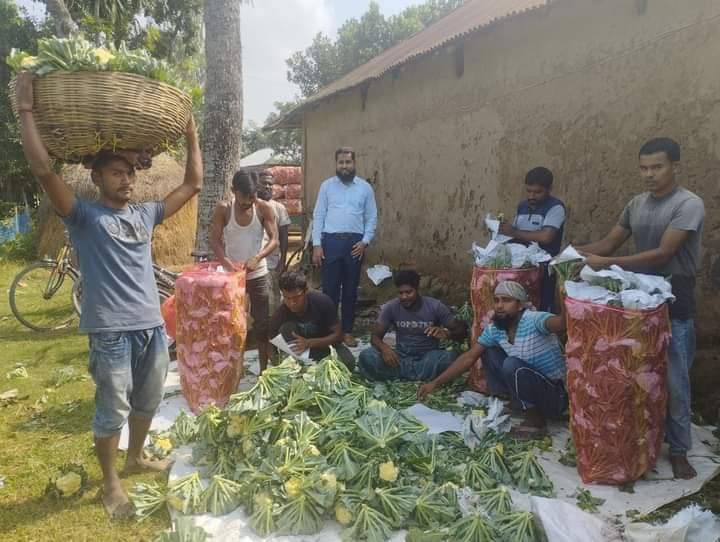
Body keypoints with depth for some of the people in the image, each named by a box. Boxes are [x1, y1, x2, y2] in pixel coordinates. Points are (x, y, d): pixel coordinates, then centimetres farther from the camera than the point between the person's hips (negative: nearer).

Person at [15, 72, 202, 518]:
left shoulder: (146, 213, 9)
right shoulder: (84, 215, -5)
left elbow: (193, 184, 14)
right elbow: (44, 170, -19)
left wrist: (191, 136, 12)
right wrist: (27, 110, -19)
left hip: (152, 326, 6)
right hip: (110, 332, -5)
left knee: (147, 401, 21)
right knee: (112, 411, 7)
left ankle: (136, 457, 44)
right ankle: (111, 483, 26)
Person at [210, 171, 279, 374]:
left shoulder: (264, 208, -8)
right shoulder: (223, 209, -9)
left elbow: (274, 240, -10)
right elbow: (214, 241, -10)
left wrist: (257, 258, -27)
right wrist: (227, 262, -27)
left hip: (258, 275, 0)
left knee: (263, 324, 5)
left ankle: (264, 370, 17)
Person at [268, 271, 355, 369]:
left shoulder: (322, 301, -25)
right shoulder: (280, 314, -22)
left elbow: (338, 335, -22)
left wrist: (309, 343, -35)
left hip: (325, 343, 0)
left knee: (348, 362, -31)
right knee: (286, 328, -29)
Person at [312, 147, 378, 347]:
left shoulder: (365, 187, 7)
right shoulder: (327, 186, 5)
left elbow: (372, 217, 7)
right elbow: (318, 216, 2)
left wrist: (365, 241, -6)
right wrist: (316, 244, -5)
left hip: (355, 242, 1)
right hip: (331, 241, -1)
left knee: (350, 289, 8)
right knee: (330, 288, 1)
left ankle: (347, 331, 18)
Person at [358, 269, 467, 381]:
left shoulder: (435, 306, -10)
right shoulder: (391, 307, -6)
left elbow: (462, 331, -7)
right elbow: (375, 337, -3)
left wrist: (446, 333, -30)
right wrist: (384, 347, -27)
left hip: (428, 357, -1)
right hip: (401, 357, 1)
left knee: (452, 358, -34)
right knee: (366, 356, -26)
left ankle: (401, 373, -23)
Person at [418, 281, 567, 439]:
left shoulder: (534, 320, -23)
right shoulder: (494, 329, -2)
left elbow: (561, 323, -45)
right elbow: (469, 357, 1)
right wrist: (436, 383, -3)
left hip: (555, 395, -7)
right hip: (529, 389, 7)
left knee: (512, 365, -30)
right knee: (489, 353, 3)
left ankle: (536, 421, -11)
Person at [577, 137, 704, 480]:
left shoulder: (689, 204, -14)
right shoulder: (636, 204, 7)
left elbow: (662, 254, -23)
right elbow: (610, 243, 10)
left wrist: (607, 264, -26)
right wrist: (579, 252, -10)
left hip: (674, 307, -6)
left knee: (674, 382, 3)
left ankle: (679, 450, 18)